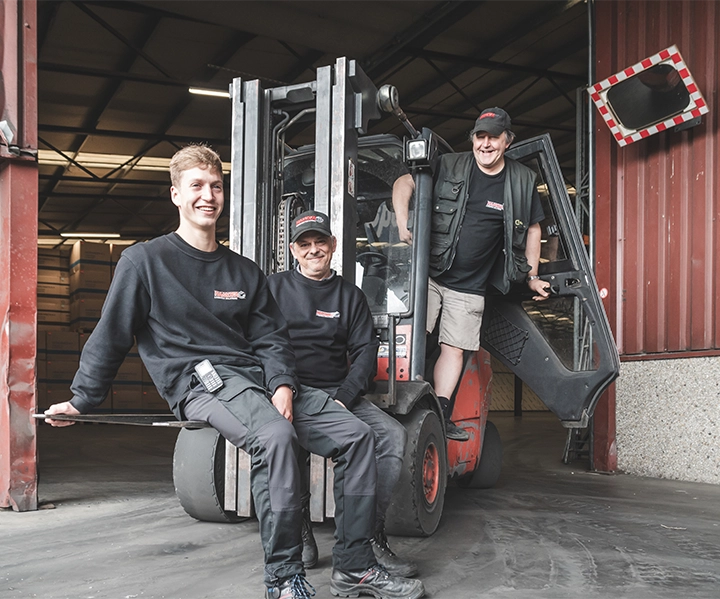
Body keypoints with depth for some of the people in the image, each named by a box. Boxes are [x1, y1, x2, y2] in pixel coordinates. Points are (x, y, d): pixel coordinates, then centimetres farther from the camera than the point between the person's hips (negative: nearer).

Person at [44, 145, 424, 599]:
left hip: (258, 378, 6)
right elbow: (111, 337, 6)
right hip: (198, 383, -6)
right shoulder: (145, 261, 3)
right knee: (275, 435, -36)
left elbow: (272, 338, 14)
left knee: (356, 434, -9)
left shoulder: (244, 271, 18)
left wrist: (282, 384, -6)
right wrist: (81, 401, 10)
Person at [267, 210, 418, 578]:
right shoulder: (275, 287, 12)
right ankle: (300, 531, -16)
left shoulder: (350, 296, 17)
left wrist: (343, 399, -10)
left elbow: (365, 353, 8)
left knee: (393, 435, -22)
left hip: (339, 393, 3)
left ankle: (371, 537, -14)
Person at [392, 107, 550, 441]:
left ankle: (441, 416, 3)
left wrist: (532, 278, 15)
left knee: (454, 349, -1)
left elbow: (533, 228, 16)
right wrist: (403, 226, -11)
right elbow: (404, 183, 3)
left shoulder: (522, 181, 5)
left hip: (470, 286, 2)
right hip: (429, 272, -1)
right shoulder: (449, 167, -1)